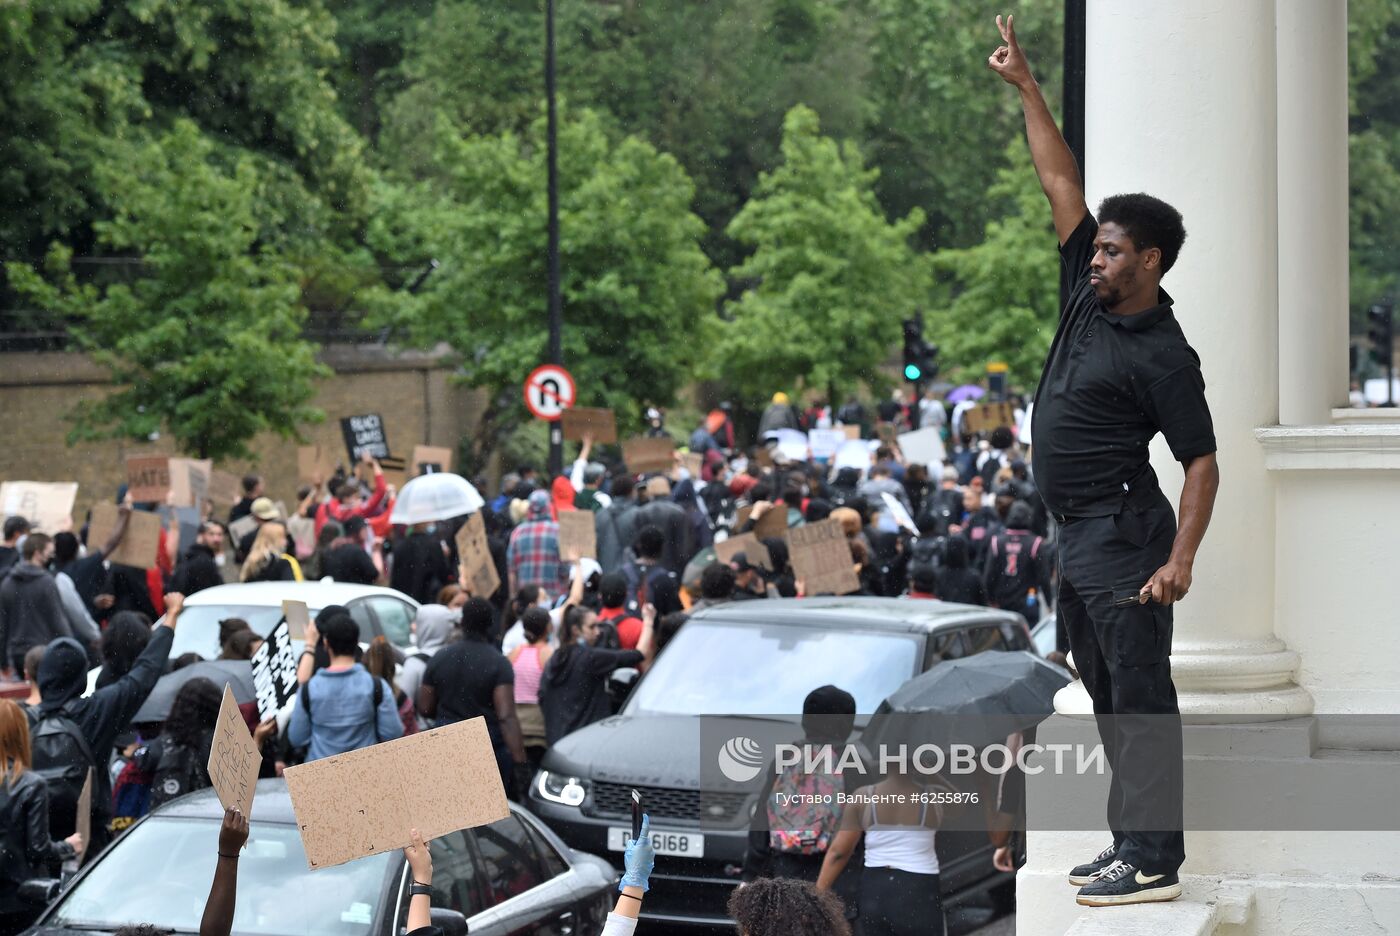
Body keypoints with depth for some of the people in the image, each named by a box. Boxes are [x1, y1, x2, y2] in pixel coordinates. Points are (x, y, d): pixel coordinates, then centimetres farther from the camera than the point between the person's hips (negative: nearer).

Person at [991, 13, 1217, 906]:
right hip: (1078, 534, 9)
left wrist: (1181, 561, -25)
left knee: (1140, 695, -10)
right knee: (1110, 697, 12)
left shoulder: (1166, 356, -13)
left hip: (1124, 534, -9)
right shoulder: (1091, 295, 8)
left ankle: (1155, 861, -10)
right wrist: (1026, 88, 12)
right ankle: (1131, 842, 19)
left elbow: (1202, 465, -15)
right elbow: (1061, 182, 12)